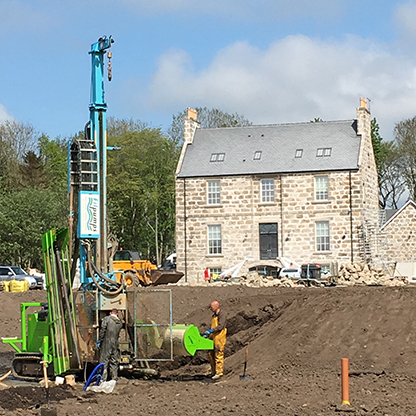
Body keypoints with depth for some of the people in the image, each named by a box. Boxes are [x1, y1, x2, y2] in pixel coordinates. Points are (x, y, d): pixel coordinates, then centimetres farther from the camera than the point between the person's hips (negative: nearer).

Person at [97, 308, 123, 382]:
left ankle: (103, 379, -8)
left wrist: (99, 341, -8)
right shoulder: (120, 323, 12)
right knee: (114, 362, 12)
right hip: (115, 344, 5)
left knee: (104, 362, -4)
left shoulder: (107, 319, -4)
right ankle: (114, 378, 14)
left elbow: (102, 330, -12)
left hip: (106, 343, -5)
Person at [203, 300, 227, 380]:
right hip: (213, 336, 9)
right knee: (210, 354, 9)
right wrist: (207, 334, 12)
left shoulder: (222, 314, -9)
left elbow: (220, 326, -19)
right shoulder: (214, 315, 20)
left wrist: (211, 331, -25)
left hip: (220, 337, -9)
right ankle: (213, 372, 16)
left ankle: (219, 372, -5)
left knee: (218, 354, -8)